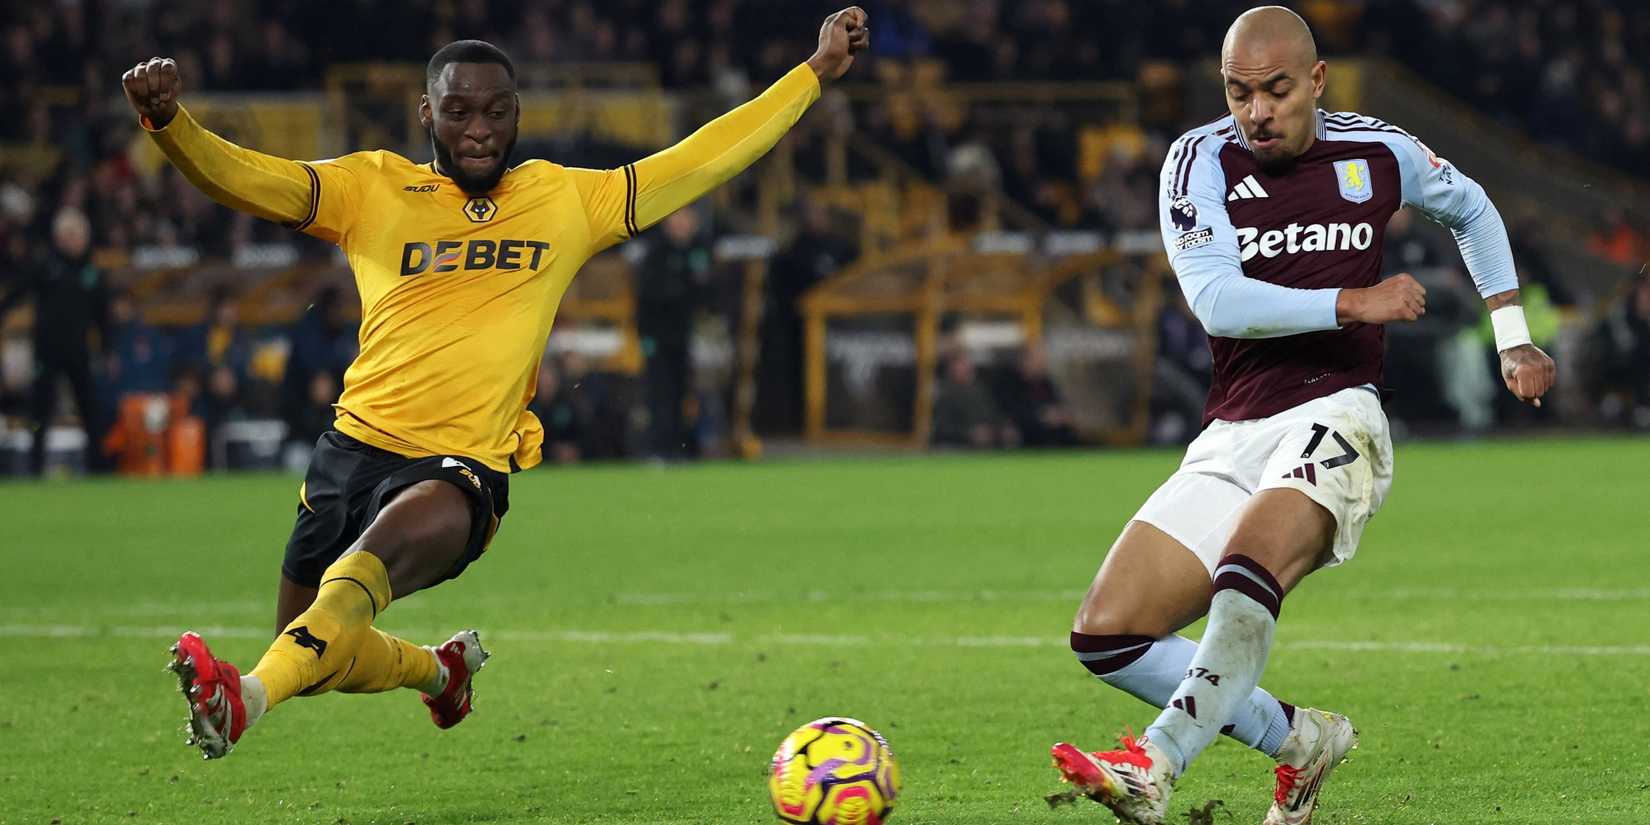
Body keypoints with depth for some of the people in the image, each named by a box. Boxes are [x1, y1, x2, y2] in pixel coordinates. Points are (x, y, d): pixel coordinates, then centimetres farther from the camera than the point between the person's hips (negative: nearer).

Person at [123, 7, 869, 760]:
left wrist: (817, 71, 16)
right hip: (355, 444, 3)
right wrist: (168, 122, -26)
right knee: (321, 662, 12)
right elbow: (244, 178, -5)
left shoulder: (568, 201, 10)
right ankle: (442, 667, 45)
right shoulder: (373, 189, 6)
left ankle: (246, 699, -54)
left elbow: (701, 160, 16)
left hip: (464, 470, -3)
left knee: (391, 538, -37)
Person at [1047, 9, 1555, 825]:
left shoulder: (1377, 153, 5)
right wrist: (1354, 304, -17)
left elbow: (1470, 207, 28)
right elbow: (1216, 300, -15)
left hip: (1333, 420, -3)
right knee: (1105, 635, -7)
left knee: (1246, 574, -34)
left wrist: (1513, 337, 24)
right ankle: (1299, 739, 6)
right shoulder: (1202, 160, -1)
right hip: (1229, 441, 3)